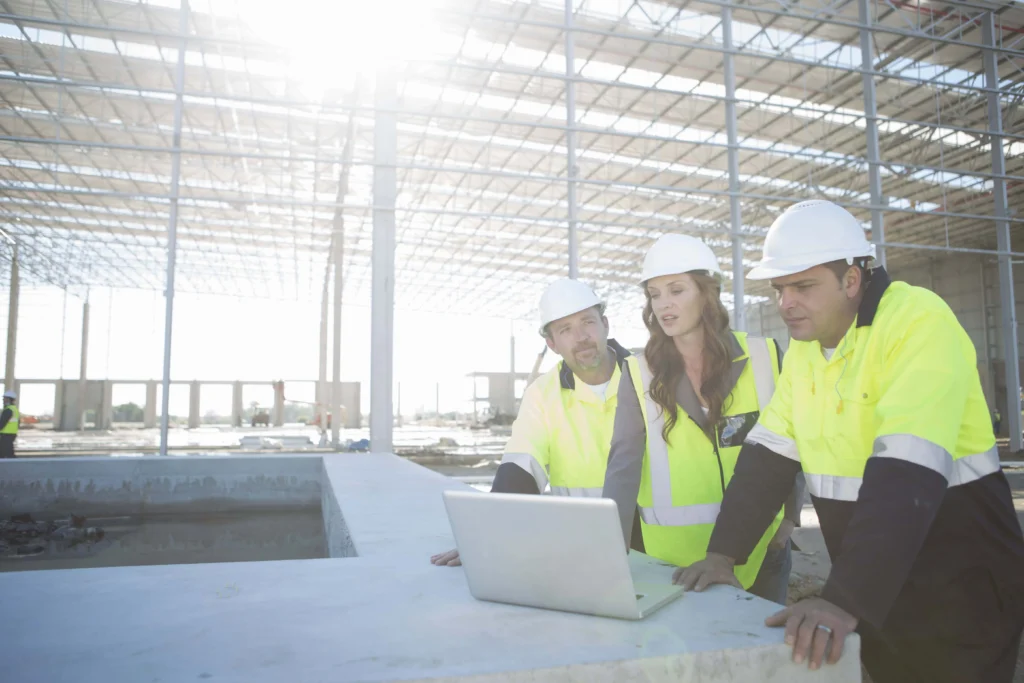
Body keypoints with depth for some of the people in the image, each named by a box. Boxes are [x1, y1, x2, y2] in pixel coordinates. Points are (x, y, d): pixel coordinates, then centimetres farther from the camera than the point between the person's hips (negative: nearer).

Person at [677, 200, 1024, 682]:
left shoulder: (919, 322, -21)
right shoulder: (804, 345, 2)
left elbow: (905, 477, -32)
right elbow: (766, 457, 2)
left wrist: (844, 601, -37)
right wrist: (723, 553, -6)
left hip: (960, 587, -6)